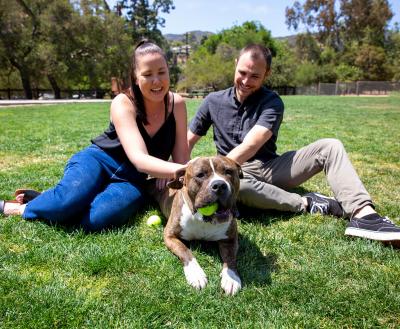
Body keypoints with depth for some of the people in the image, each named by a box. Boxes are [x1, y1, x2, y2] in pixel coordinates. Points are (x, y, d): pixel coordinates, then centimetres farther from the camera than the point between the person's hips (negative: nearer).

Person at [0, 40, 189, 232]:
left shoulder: (176, 104, -8)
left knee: (96, 219, -31)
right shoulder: (123, 103, -17)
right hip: (98, 160, -2)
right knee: (68, 201, -36)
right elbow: (139, 159, -31)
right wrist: (180, 170, -49)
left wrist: (168, 173, -27)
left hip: (130, 179, 2)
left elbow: (181, 157, -4)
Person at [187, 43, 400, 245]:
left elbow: (249, 146, -21)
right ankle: (305, 204, -22)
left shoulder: (272, 102, -5)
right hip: (240, 173, -1)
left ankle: (362, 214, -33)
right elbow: (187, 142, 6)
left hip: (271, 168, 1)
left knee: (329, 147, -16)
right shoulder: (214, 101, 3)